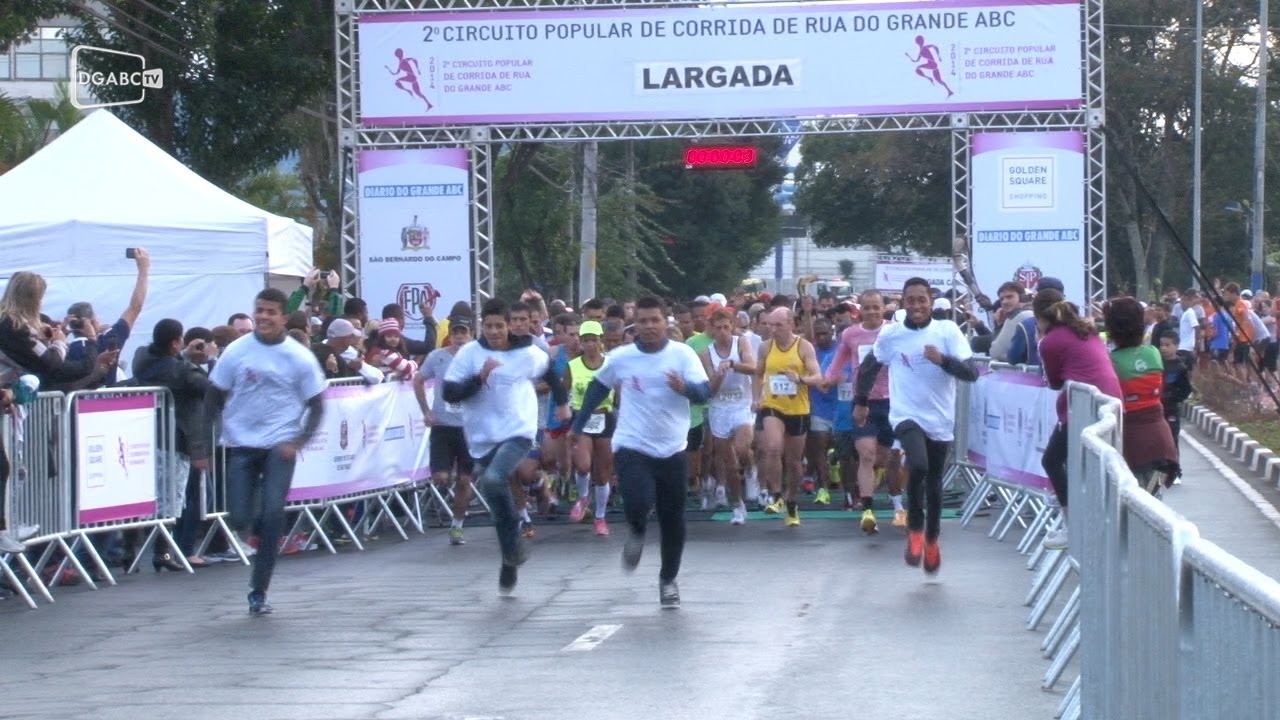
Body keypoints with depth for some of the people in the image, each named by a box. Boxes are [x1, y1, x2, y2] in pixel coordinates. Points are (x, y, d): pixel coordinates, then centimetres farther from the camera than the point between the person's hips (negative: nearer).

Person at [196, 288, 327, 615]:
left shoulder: (299, 357, -4)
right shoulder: (236, 352, -2)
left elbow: (316, 407, 2)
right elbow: (214, 400, 4)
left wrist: (298, 442, -13)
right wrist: (201, 445, -1)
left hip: (280, 446, -1)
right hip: (241, 444, 1)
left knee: (272, 515, -14)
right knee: (241, 520, -6)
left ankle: (259, 591, -2)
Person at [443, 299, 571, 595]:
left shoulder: (529, 354, -2)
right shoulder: (469, 353, -3)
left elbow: (549, 372, 20)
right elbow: (449, 393, -10)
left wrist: (562, 402, 26)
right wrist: (480, 377, -21)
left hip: (518, 432, -3)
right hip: (483, 438, 3)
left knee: (493, 480, -29)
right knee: (499, 511, 10)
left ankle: (513, 546, -10)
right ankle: (510, 565, 26)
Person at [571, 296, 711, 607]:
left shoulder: (683, 354, -6)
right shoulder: (621, 358, -1)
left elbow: (705, 391, -14)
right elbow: (599, 386, 17)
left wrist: (685, 388, -35)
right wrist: (579, 423, 18)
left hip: (672, 450, 1)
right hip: (632, 447, -1)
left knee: (672, 520, 7)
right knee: (637, 503, -25)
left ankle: (668, 579, 27)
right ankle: (636, 534, 12)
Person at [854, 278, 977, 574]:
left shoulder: (948, 331, -8)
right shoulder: (891, 334, -4)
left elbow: (971, 373, -14)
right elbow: (869, 366, 14)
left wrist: (943, 360, -30)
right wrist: (860, 401, 18)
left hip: (940, 419, 1)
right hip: (906, 415, -1)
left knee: (934, 482, 14)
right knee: (918, 466, -27)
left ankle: (931, 539, 37)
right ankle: (915, 529, -6)